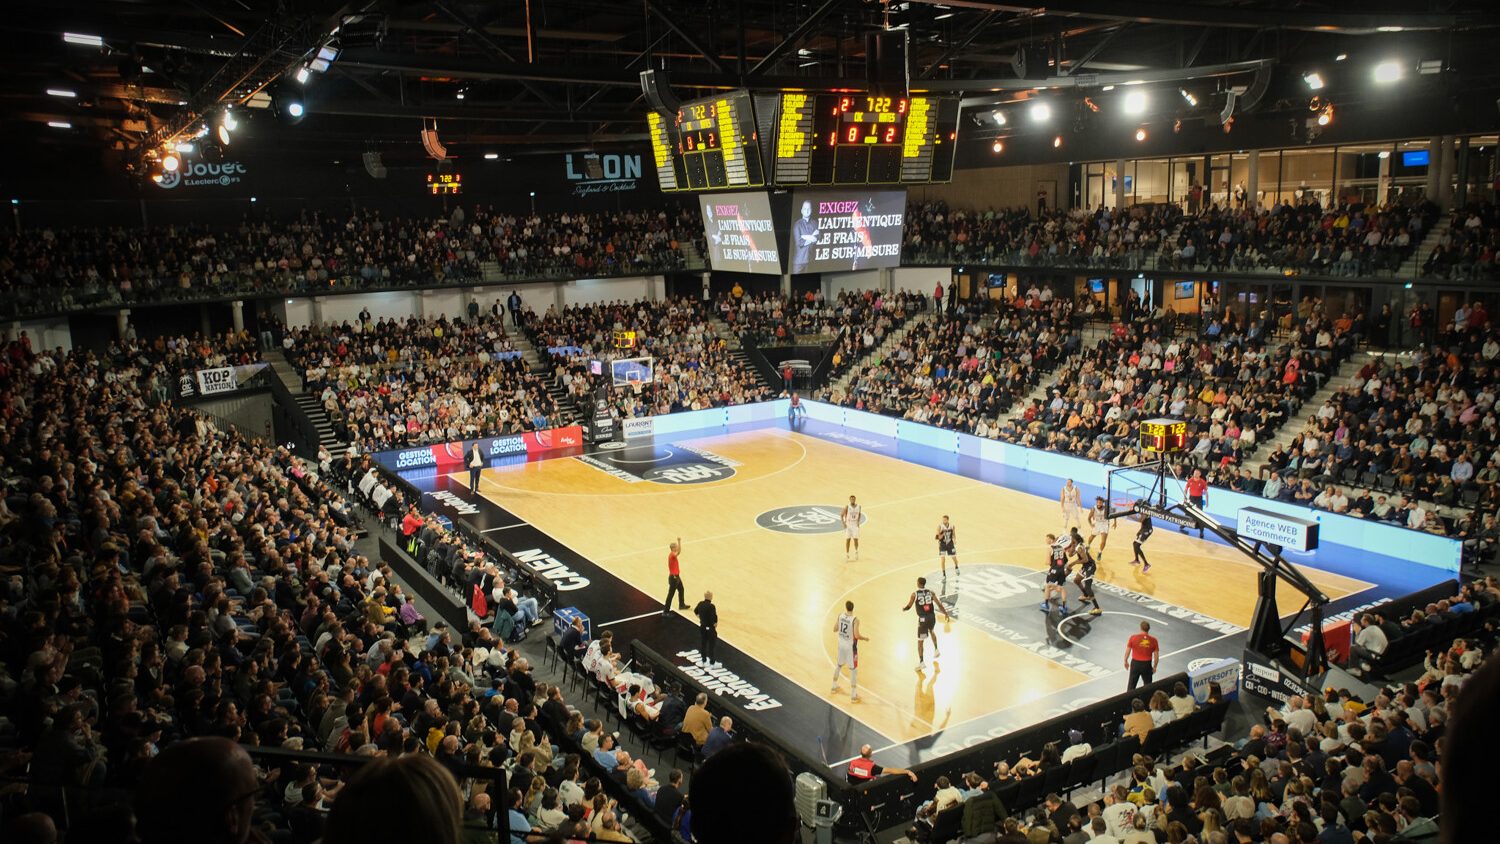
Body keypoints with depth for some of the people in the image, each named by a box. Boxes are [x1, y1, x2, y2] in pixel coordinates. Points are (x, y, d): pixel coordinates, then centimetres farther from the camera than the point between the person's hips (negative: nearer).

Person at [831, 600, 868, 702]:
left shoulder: (840, 615, -7)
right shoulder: (855, 619, -23)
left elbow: (835, 630, 2)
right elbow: (856, 636, -23)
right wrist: (865, 638, -4)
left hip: (841, 644, 5)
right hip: (850, 646, -5)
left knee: (838, 665, 26)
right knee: (854, 670, 6)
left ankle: (834, 687, 41)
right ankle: (853, 695, 9)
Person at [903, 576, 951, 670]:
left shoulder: (915, 594, -6)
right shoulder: (930, 592, 2)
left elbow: (909, 606, -2)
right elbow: (939, 604, 1)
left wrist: (903, 609, 20)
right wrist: (946, 613, 13)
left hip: (922, 618, -4)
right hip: (932, 616, 4)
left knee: (920, 641, 5)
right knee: (932, 631, 36)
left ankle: (921, 662, 1)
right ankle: (936, 650, 43)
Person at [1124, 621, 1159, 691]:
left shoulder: (1133, 638, -10)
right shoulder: (1153, 640, -7)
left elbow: (1127, 651, -4)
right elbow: (1156, 655, -4)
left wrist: (1126, 661, 12)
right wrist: (1154, 667, 9)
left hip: (1135, 664, 0)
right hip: (1147, 665, 0)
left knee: (1131, 685, 15)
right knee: (1148, 685, 15)